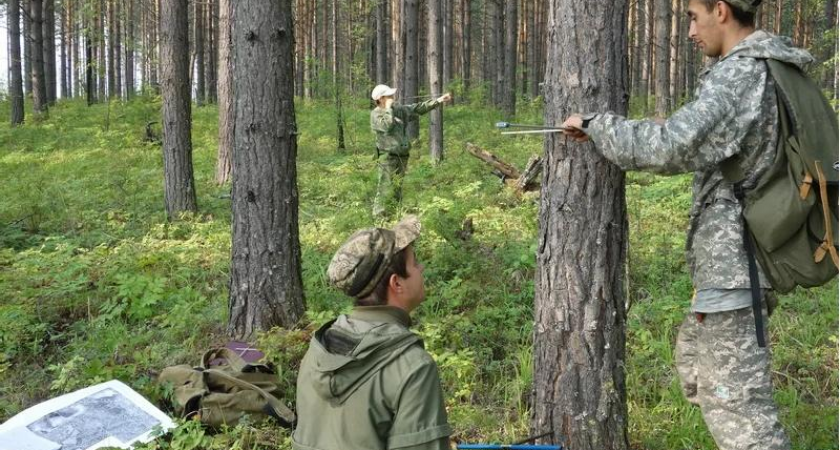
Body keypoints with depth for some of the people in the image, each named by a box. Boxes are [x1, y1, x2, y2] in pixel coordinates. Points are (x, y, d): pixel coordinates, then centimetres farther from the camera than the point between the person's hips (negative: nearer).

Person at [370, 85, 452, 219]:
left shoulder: (399, 109, 11)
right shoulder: (376, 114, -8)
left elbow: (418, 108, 15)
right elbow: (387, 126, -25)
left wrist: (438, 101, 11)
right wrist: (389, 108, -15)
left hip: (402, 156, 7)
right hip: (387, 157, -7)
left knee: (397, 188, 12)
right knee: (386, 188, -11)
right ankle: (379, 217, -8)